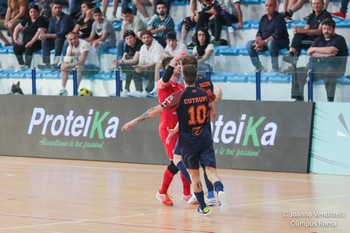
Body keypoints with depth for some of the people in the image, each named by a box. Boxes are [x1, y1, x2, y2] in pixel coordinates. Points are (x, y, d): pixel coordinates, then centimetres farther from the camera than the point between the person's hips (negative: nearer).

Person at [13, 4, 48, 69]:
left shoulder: (41, 20, -6)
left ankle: (27, 66, -34)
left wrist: (31, 42, -28)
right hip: (25, 42, 7)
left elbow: (39, 32, -20)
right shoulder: (27, 20, 15)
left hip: (37, 42, -6)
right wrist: (15, 39, 2)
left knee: (28, 48, -36)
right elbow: (17, 28, 17)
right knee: (16, 47, -20)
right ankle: (21, 65, -14)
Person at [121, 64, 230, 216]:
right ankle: (220, 191, -37)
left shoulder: (179, 96, -11)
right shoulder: (204, 94, 2)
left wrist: (134, 122, -10)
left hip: (188, 142, -2)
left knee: (194, 175, 14)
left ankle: (203, 207, 22)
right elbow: (216, 96, 27)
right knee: (210, 171, -7)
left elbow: (156, 110, -13)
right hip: (205, 139, 2)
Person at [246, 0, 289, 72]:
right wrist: (258, 41, -15)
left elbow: (277, 35, -23)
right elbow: (259, 32, 8)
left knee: (271, 43, -40)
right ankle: (258, 67, -4)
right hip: (265, 42, 7)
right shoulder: (263, 18, 9)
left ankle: (275, 67, -25)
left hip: (281, 42, -7)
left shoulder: (279, 17, -13)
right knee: (249, 44, -10)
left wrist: (264, 42, -25)